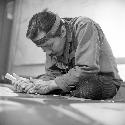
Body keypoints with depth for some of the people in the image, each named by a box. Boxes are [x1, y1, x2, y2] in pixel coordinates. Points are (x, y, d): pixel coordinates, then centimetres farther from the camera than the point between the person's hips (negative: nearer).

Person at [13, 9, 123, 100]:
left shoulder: (85, 26, -26)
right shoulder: (50, 40, -4)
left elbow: (88, 69, -34)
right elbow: (53, 73, 0)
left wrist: (51, 85, -28)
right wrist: (32, 86, -18)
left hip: (105, 79, -5)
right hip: (74, 79, 6)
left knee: (87, 87, -38)